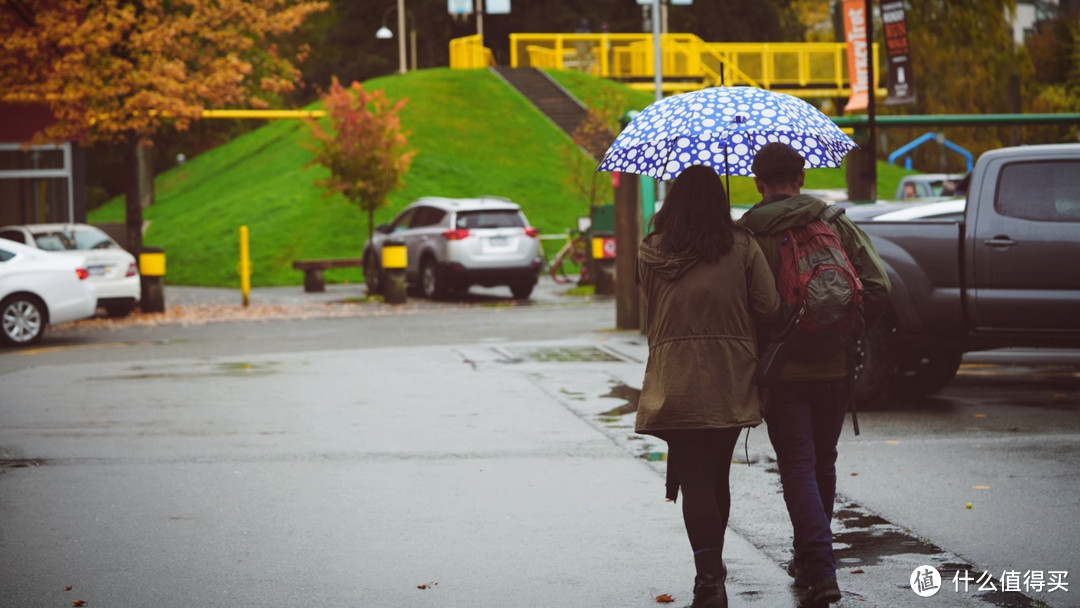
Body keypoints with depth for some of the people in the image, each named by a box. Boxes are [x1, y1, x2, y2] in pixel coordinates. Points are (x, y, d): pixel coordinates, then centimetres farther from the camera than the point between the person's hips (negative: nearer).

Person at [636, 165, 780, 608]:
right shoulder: (742, 246, 0)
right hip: (731, 383, 2)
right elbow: (769, 308, -4)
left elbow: (650, 317, 8)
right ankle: (713, 570, 29)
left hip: (675, 384, -1)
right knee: (717, 476, 15)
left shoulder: (651, 252, 2)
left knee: (694, 480, -3)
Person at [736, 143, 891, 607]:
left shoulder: (746, 234, -5)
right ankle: (810, 560, 31)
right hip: (835, 367, 3)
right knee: (823, 463, 18)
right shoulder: (837, 224, 4)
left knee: (798, 467, -1)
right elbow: (878, 287, -2)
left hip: (782, 371, -3)